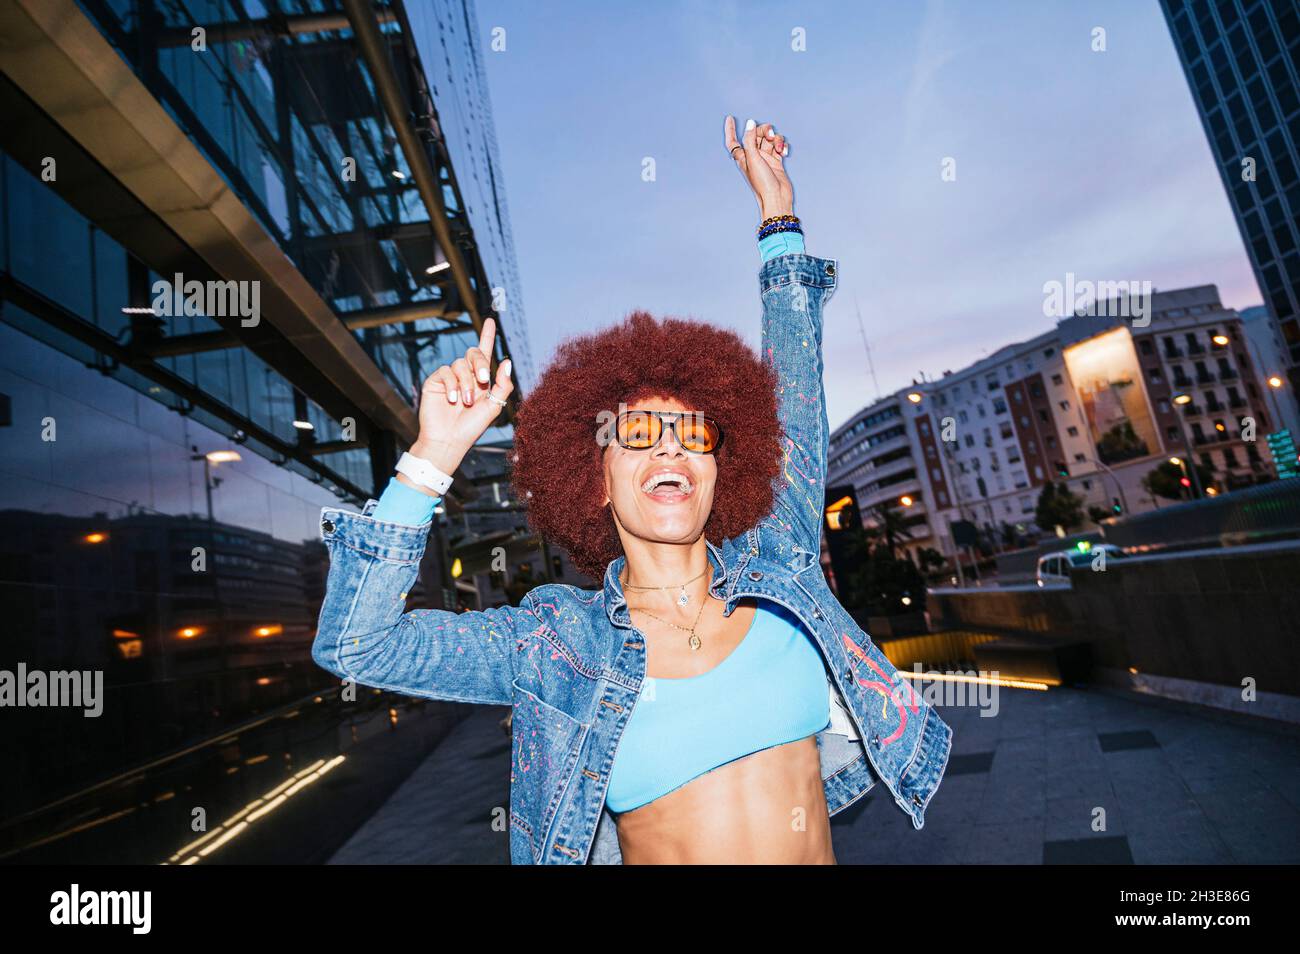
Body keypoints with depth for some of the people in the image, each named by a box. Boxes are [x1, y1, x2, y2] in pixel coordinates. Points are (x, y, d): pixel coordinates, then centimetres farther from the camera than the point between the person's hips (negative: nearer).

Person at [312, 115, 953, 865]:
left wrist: (778, 211, 3)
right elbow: (354, 643, -20)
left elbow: (798, 393, -2)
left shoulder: (773, 575, -8)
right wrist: (435, 453, -28)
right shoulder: (560, 641, -13)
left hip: (815, 849, 3)